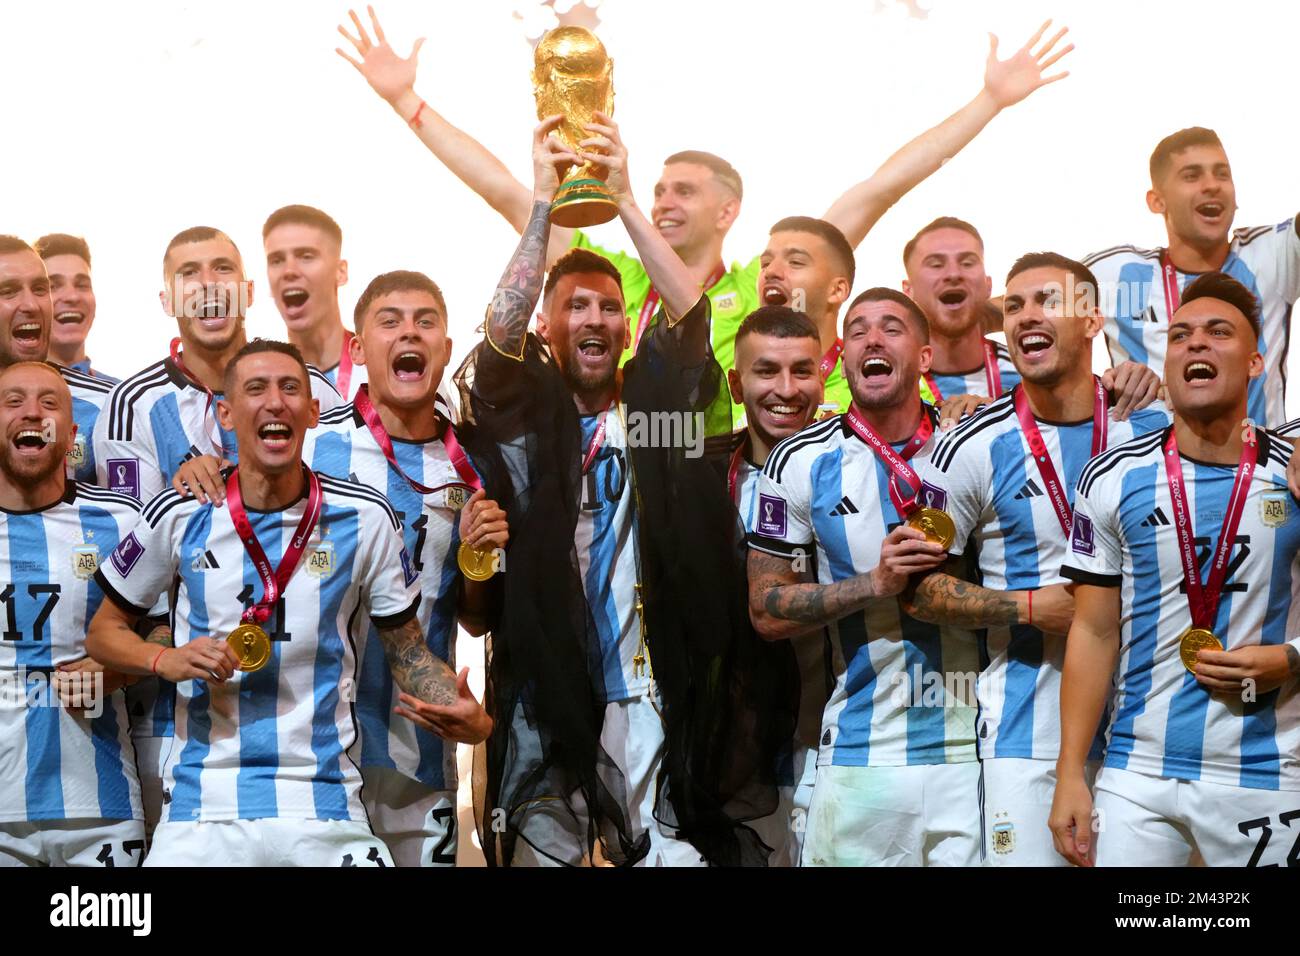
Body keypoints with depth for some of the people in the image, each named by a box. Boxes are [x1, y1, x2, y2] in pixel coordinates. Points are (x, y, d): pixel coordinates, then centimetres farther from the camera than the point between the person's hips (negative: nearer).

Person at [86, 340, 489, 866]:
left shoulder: (366, 519, 0)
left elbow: (406, 647, 8)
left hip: (325, 802, 0)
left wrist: (468, 716, -11)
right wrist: (167, 660, -9)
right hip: (201, 808, 0)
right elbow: (104, 631, 12)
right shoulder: (178, 516, 0)